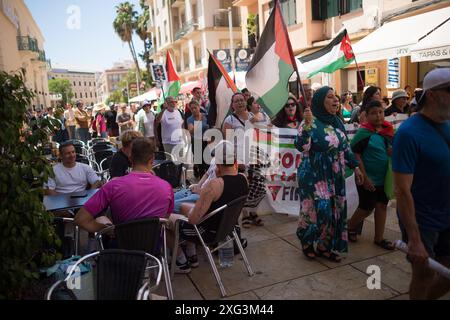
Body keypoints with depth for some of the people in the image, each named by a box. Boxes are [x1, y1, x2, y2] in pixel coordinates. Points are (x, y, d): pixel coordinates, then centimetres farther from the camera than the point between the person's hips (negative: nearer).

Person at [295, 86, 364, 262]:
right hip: (315, 177, -7)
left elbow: (345, 147, 16)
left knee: (335, 211, 9)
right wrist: (306, 124, -36)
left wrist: (355, 166, 12)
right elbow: (301, 147, -26)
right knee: (319, 211, -4)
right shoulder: (311, 122, -13)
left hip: (335, 177, 7)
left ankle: (327, 246, 25)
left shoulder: (337, 122, 8)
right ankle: (308, 243, 21)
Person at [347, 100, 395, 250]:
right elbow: (355, 154, -18)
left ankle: (379, 238, 27)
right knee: (367, 208, 4)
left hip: (384, 177, 6)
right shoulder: (364, 132, -16)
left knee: (382, 205, 13)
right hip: (368, 179, -6)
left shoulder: (389, 129, 2)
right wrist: (364, 177, -19)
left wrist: (394, 152, -10)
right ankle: (350, 227, 31)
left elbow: (392, 149, 15)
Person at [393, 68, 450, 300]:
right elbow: (402, 190, -22)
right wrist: (414, 239, -23)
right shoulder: (409, 132, -20)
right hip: (422, 222, -6)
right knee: (424, 275, 10)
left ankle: (426, 296, 41)